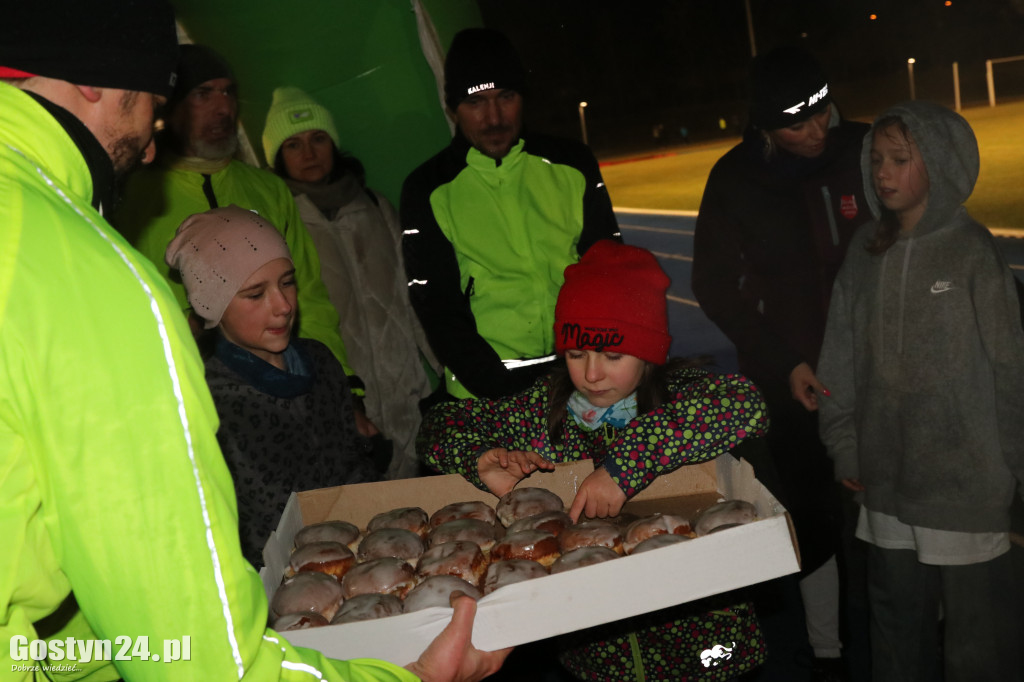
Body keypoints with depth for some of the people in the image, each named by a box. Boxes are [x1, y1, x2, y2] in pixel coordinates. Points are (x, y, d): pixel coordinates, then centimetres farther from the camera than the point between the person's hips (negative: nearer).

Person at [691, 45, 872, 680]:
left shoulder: (864, 150, -5)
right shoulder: (736, 180, -5)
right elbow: (715, 285, 0)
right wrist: (782, 362, -6)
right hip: (796, 377, 0)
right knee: (815, 517, 7)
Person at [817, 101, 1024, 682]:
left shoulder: (972, 251, -9)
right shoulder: (866, 252, 5)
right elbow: (842, 356, 8)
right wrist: (844, 449, 8)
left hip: (965, 476, -4)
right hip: (888, 476, 5)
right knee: (899, 624, 18)